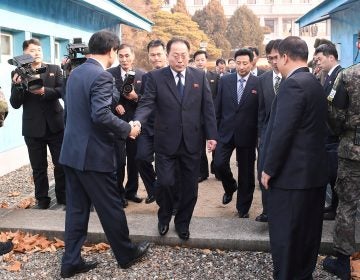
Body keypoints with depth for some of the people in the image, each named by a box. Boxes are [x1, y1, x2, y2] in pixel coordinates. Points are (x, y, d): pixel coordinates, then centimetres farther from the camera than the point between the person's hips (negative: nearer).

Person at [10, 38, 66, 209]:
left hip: (55, 125, 0)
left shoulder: (54, 69, 5)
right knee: (38, 167, 8)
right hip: (33, 128, 0)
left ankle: (63, 196, 22)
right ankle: (42, 199, 21)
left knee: (61, 163, 7)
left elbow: (62, 90, -9)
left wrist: (43, 91, -24)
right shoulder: (18, 74, 2)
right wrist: (18, 85, -20)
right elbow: (15, 104, -3)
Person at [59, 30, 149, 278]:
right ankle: (126, 254, 24)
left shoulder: (76, 72, 12)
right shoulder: (102, 76, -17)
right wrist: (127, 129, -13)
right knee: (111, 207, 7)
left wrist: (119, 129, 19)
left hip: (72, 151, 9)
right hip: (93, 154, -8)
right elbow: (101, 115, -27)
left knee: (76, 208, 14)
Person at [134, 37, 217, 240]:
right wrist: (137, 122, -30)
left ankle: (183, 222, 32)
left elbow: (208, 107, 3)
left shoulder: (200, 76, 3)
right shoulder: (156, 77, -3)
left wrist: (212, 135, -1)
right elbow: (147, 104, -10)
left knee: (190, 186, 10)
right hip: (166, 141, -2)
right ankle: (164, 217, 30)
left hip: (192, 141, 2)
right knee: (165, 183, 0)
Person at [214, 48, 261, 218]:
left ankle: (243, 207, 25)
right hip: (226, 132, 2)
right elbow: (217, 107, 6)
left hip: (247, 134, -2)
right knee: (219, 164, -7)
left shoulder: (259, 83, -5)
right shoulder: (225, 81, 3)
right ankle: (230, 187, 26)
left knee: (246, 172, 7)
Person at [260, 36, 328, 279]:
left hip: (292, 173, -10)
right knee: (307, 230, 19)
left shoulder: (293, 84, -17)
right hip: (314, 170, 10)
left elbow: (282, 131, -22)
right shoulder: (315, 84, 12)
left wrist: (269, 169, -13)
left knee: (284, 233, 2)